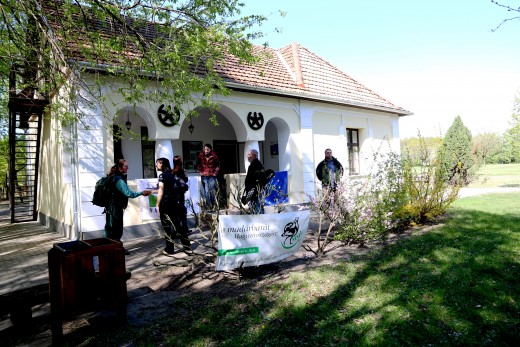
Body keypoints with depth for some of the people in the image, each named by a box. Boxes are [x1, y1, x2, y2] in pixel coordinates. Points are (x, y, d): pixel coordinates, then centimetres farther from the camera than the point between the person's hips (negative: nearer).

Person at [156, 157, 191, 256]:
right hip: (176, 203, 7)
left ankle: (169, 249, 6)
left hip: (166, 204, -7)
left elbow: (161, 191, -12)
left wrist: (158, 205, -7)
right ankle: (187, 245, 22)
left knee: (168, 227, 1)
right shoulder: (172, 175, 12)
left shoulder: (162, 176, -8)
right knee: (179, 224, 15)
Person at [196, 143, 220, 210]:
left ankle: (213, 206, 11)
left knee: (212, 191, -1)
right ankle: (209, 206, 4)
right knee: (206, 191, -3)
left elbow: (218, 165, 9)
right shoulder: (201, 156, 0)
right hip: (204, 176, 1)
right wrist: (200, 171, 6)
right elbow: (198, 164, 15)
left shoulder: (214, 156, -4)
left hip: (212, 176, -1)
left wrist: (215, 172, 1)